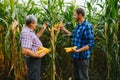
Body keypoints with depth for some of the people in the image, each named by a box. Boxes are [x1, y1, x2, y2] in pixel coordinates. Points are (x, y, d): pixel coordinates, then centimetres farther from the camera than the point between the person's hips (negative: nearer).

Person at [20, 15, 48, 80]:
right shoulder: (26, 33, -26)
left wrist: (43, 29, 22)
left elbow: (35, 37, 30)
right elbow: (25, 51, -34)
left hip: (35, 58, 11)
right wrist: (39, 55, -25)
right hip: (32, 59, -11)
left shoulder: (29, 31, 8)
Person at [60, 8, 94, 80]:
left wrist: (78, 50, -29)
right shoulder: (78, 25, 9)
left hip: (83, 57, -8)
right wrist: (64, 30, 24)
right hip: (75, 56, 8)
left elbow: (91, 44, -21)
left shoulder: (87, 26, -17)